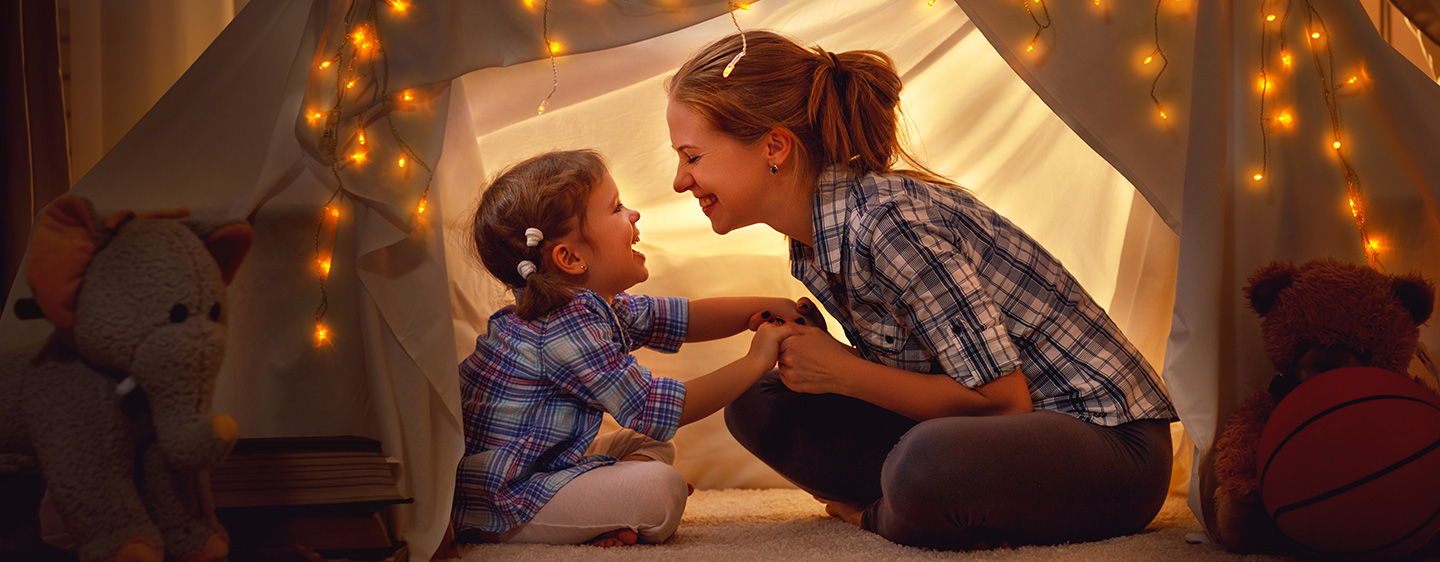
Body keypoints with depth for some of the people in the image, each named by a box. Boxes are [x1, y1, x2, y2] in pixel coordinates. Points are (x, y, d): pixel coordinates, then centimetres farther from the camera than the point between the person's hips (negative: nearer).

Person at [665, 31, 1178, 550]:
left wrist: (841, 373, -16)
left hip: (1108, 435, -8)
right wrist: (807, 350, -4)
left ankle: (877, 515, -7)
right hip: (1010, 430, 8)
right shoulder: (811, 243, 5)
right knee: (759, 404, 1)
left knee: (929, 464, -40)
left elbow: (1003, 398, -22)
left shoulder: (890, 220, -25)